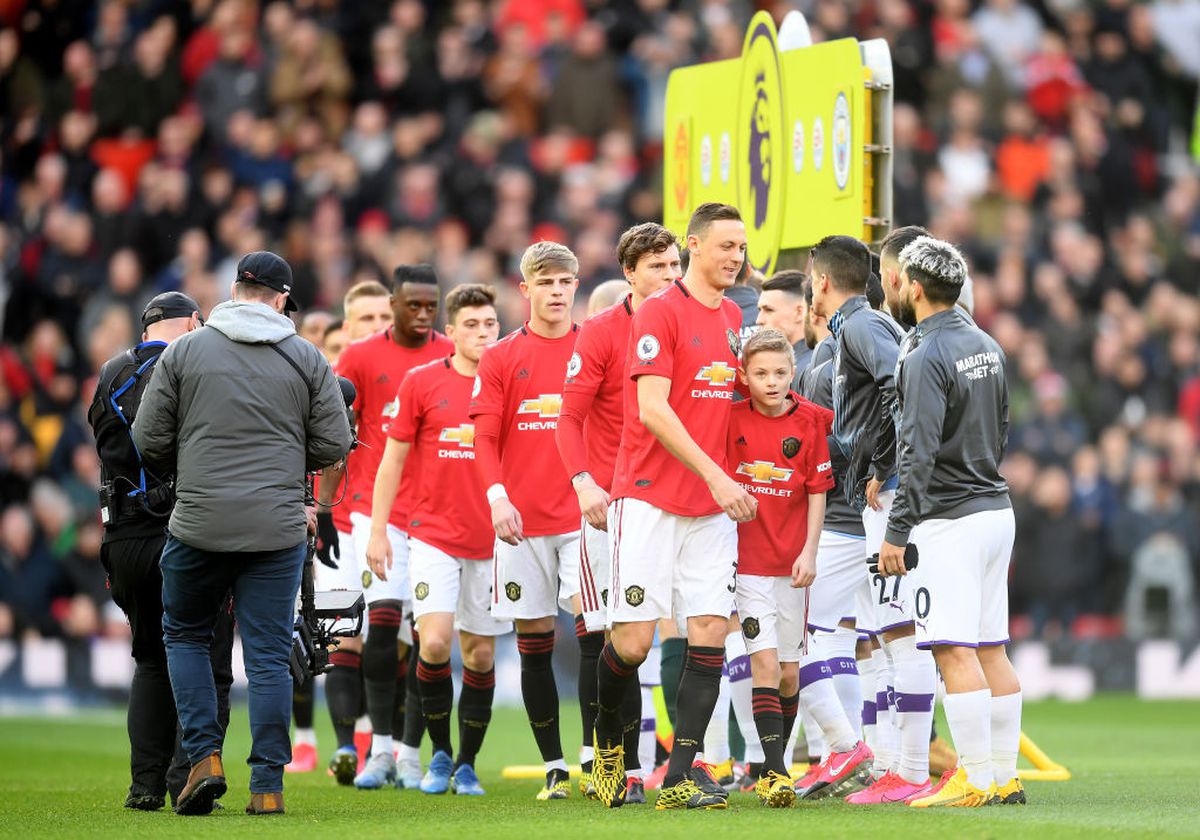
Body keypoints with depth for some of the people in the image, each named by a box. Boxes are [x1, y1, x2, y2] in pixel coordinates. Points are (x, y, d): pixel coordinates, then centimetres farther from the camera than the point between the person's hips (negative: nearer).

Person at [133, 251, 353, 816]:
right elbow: (333, 445, 3)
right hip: (278, 530, 1)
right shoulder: (308, 359, 3)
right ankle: (268, 785, 2)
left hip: (199, 523, 0)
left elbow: (149, 441, 1)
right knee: (269, 657, 4)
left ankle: (204, 757, 5)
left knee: (185, 635, 18)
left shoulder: (184, 352, 1)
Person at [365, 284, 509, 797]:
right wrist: (377, 531, 2)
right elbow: (392, 459, 5)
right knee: (435, 642, -14)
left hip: (491, 540, 2)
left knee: (480, 655, 4)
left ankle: (466, 766, 17)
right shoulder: (421, 383, 0)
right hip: (434, 536, -2)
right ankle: (440, 753, 6)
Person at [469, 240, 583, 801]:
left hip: (583, 516, -1)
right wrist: (498, 496, -13)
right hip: (521, 520, 1)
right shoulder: (500, 359, 7)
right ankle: (554, 767, 12)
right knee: (533, 643, 4)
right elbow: (485, 439, 3)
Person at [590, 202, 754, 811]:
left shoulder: (731, 317, 14)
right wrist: (715, 475, -20)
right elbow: (653, 410, -16)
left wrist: (734, 484, 11)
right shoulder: (659, 314, -9)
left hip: (712, 507, 6)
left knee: (710, 631, -4)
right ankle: (608, 736, 23)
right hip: (649, 499, -6)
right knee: (633, 642, -6)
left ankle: (681, 774, -2)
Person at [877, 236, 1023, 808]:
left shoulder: (926, 358, -14)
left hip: (950, 520, -9)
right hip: (996, 508, 9)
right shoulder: (986, 346, 13)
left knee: (954, 650, -9)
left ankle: (978, 780, -12)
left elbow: (919, 454, -19)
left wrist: (897, 532, -17)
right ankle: (1005, 777, 11)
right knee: (991, 648, 10)